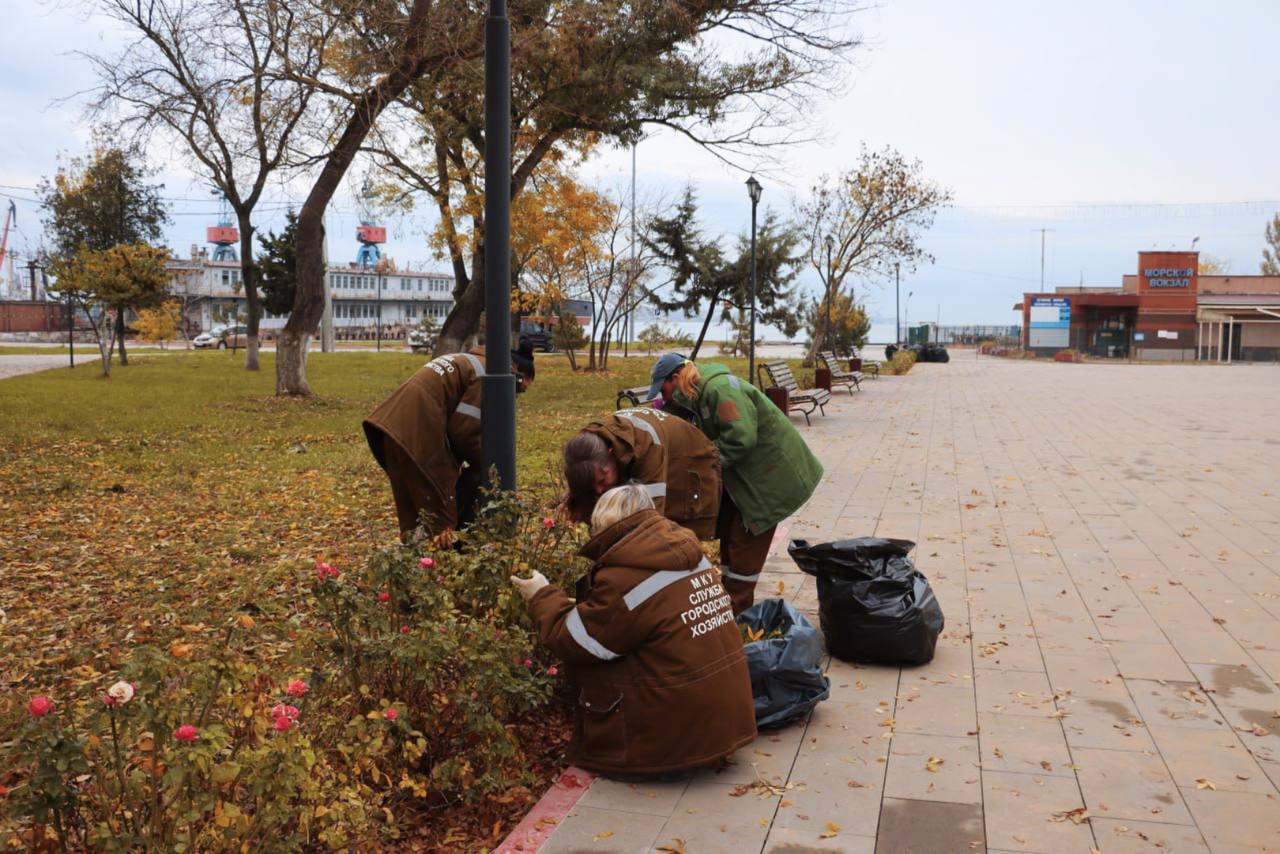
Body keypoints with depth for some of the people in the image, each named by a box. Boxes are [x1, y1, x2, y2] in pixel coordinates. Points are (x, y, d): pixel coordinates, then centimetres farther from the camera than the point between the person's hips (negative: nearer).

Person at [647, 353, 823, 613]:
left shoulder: (719, 388, -26)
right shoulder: (698, 395, 6)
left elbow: (740, 438, -33)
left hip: (771, 471, -10)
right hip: (744, 473, 10)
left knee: (746, 541, -2)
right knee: (727, 531, 16)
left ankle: (737, 612, 9)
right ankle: (728, 595, 30)